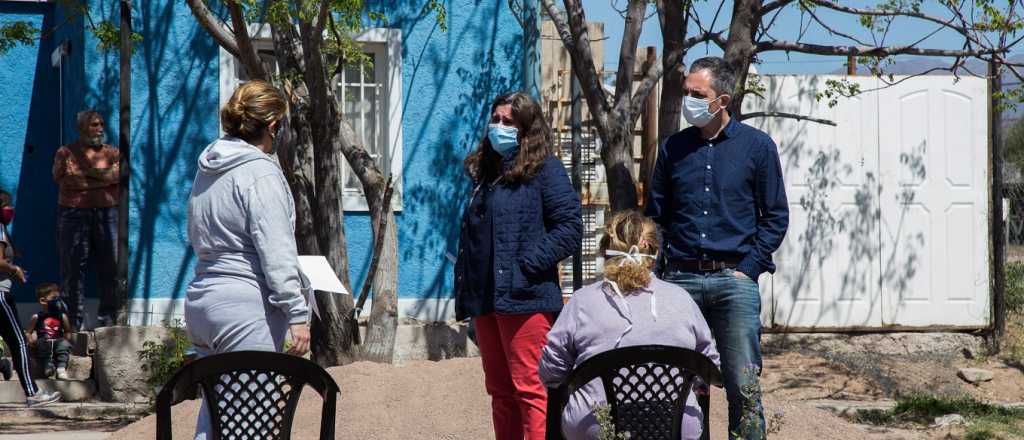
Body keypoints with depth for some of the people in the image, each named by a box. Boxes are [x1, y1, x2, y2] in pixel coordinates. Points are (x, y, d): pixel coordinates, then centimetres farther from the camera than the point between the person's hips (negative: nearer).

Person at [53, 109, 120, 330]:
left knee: (110, 266, -3)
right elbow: (67, 179, -8)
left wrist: (87, 173, -9)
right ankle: (75, 322, 0)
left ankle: (108, 317, 3)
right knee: (73, 268, -3)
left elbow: (119, 173, -3)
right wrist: (103, 179, -6)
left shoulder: (112, 153, 16)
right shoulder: (66, 153, 8)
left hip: (107, 214, 2)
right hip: (74, 214, -2)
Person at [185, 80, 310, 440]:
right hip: (247, 306, -9)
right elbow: (276, 252, -17)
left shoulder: (208, 168, 13)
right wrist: (297, 312, -16)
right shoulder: (261, 173, -12)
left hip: (201, 299, 9)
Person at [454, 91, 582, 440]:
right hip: (485, 299, 8)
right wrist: (462, 290, 13)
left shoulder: (544, 169, -3)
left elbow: (570, 227, -11)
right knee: (500, 391, 11)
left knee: (529, 389, -9)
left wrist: (528, 264, -18)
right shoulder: (486, 171, 19)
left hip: (524, 298, -8)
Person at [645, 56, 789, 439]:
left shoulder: (756, 146, 3)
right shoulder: (673, 148, 10)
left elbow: (776, 217, 4)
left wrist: (747, 268, -5)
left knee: (743, 386, -5)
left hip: (734, 280, -3)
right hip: (680, 279, 3)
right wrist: (659, 270, 4)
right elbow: (655, 217, 16)